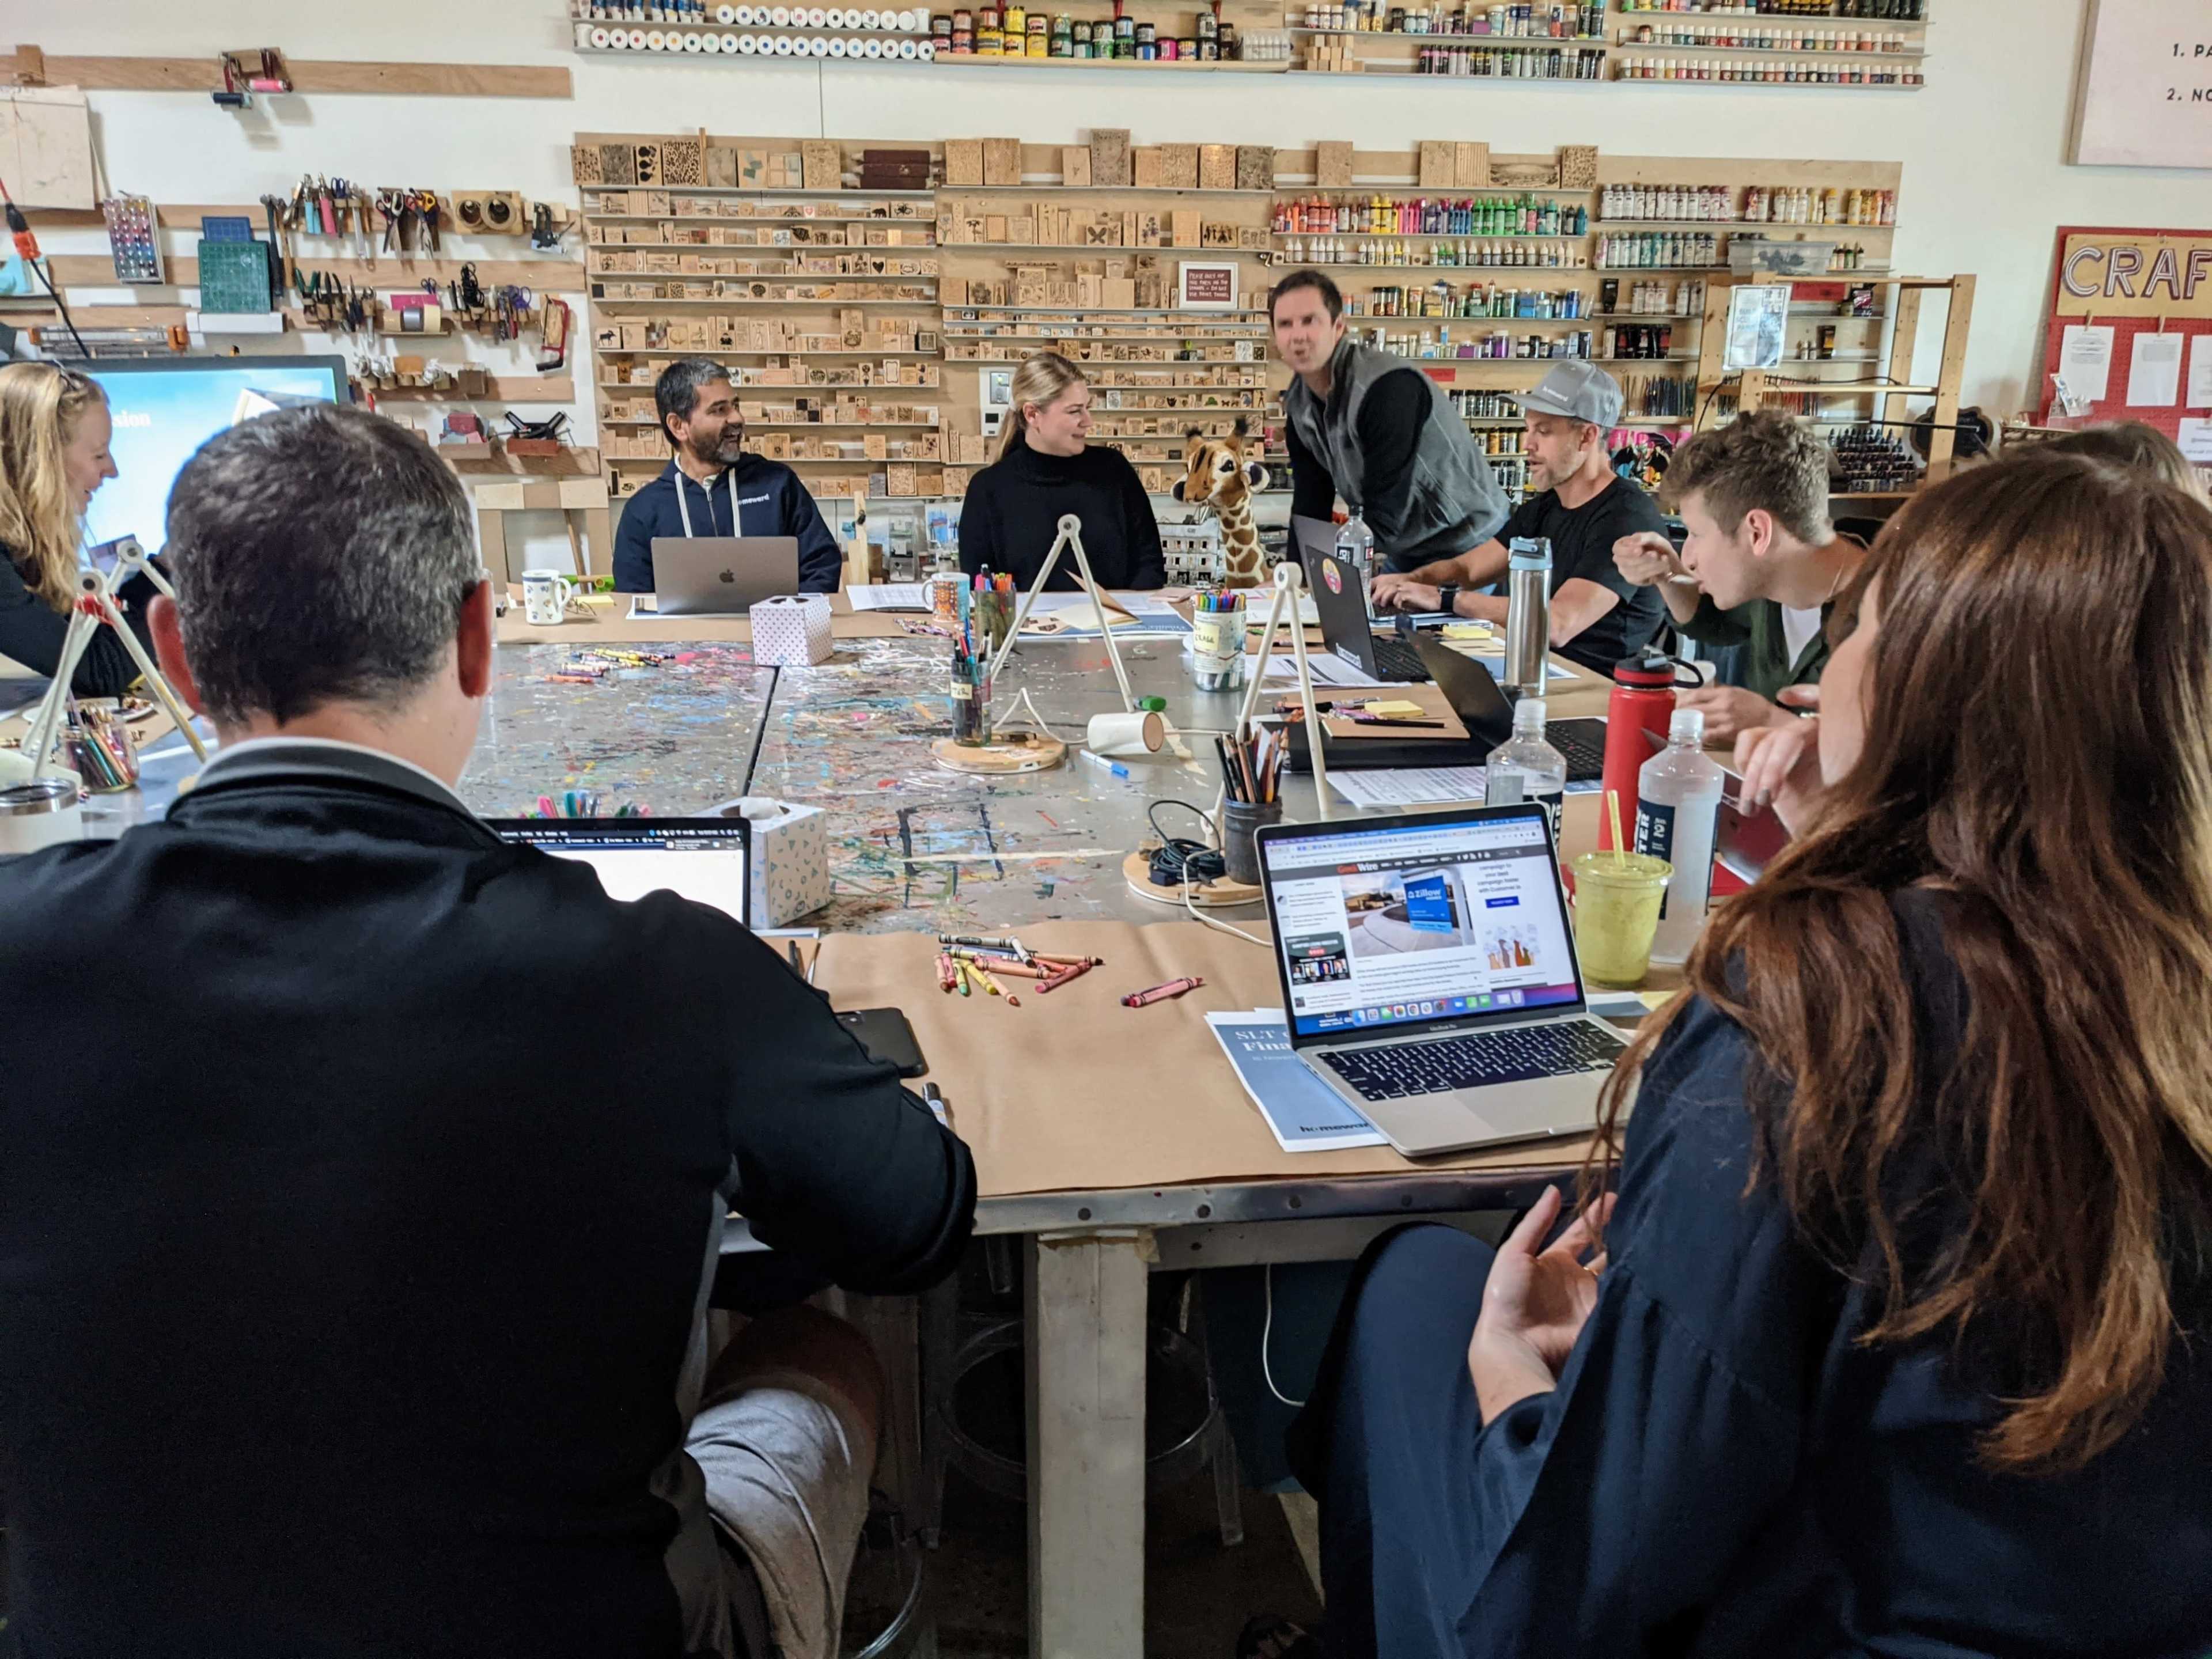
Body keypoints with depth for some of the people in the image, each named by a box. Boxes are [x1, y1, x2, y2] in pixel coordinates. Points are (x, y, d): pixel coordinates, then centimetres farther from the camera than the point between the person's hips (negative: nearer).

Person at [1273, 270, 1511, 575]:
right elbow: (1310, 504, -2)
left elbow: (1384, 509, -31)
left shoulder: (1389, 386, -28)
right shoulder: (1298, 402, -3)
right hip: (1402, 550, 7)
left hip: (1465, 548, -7)